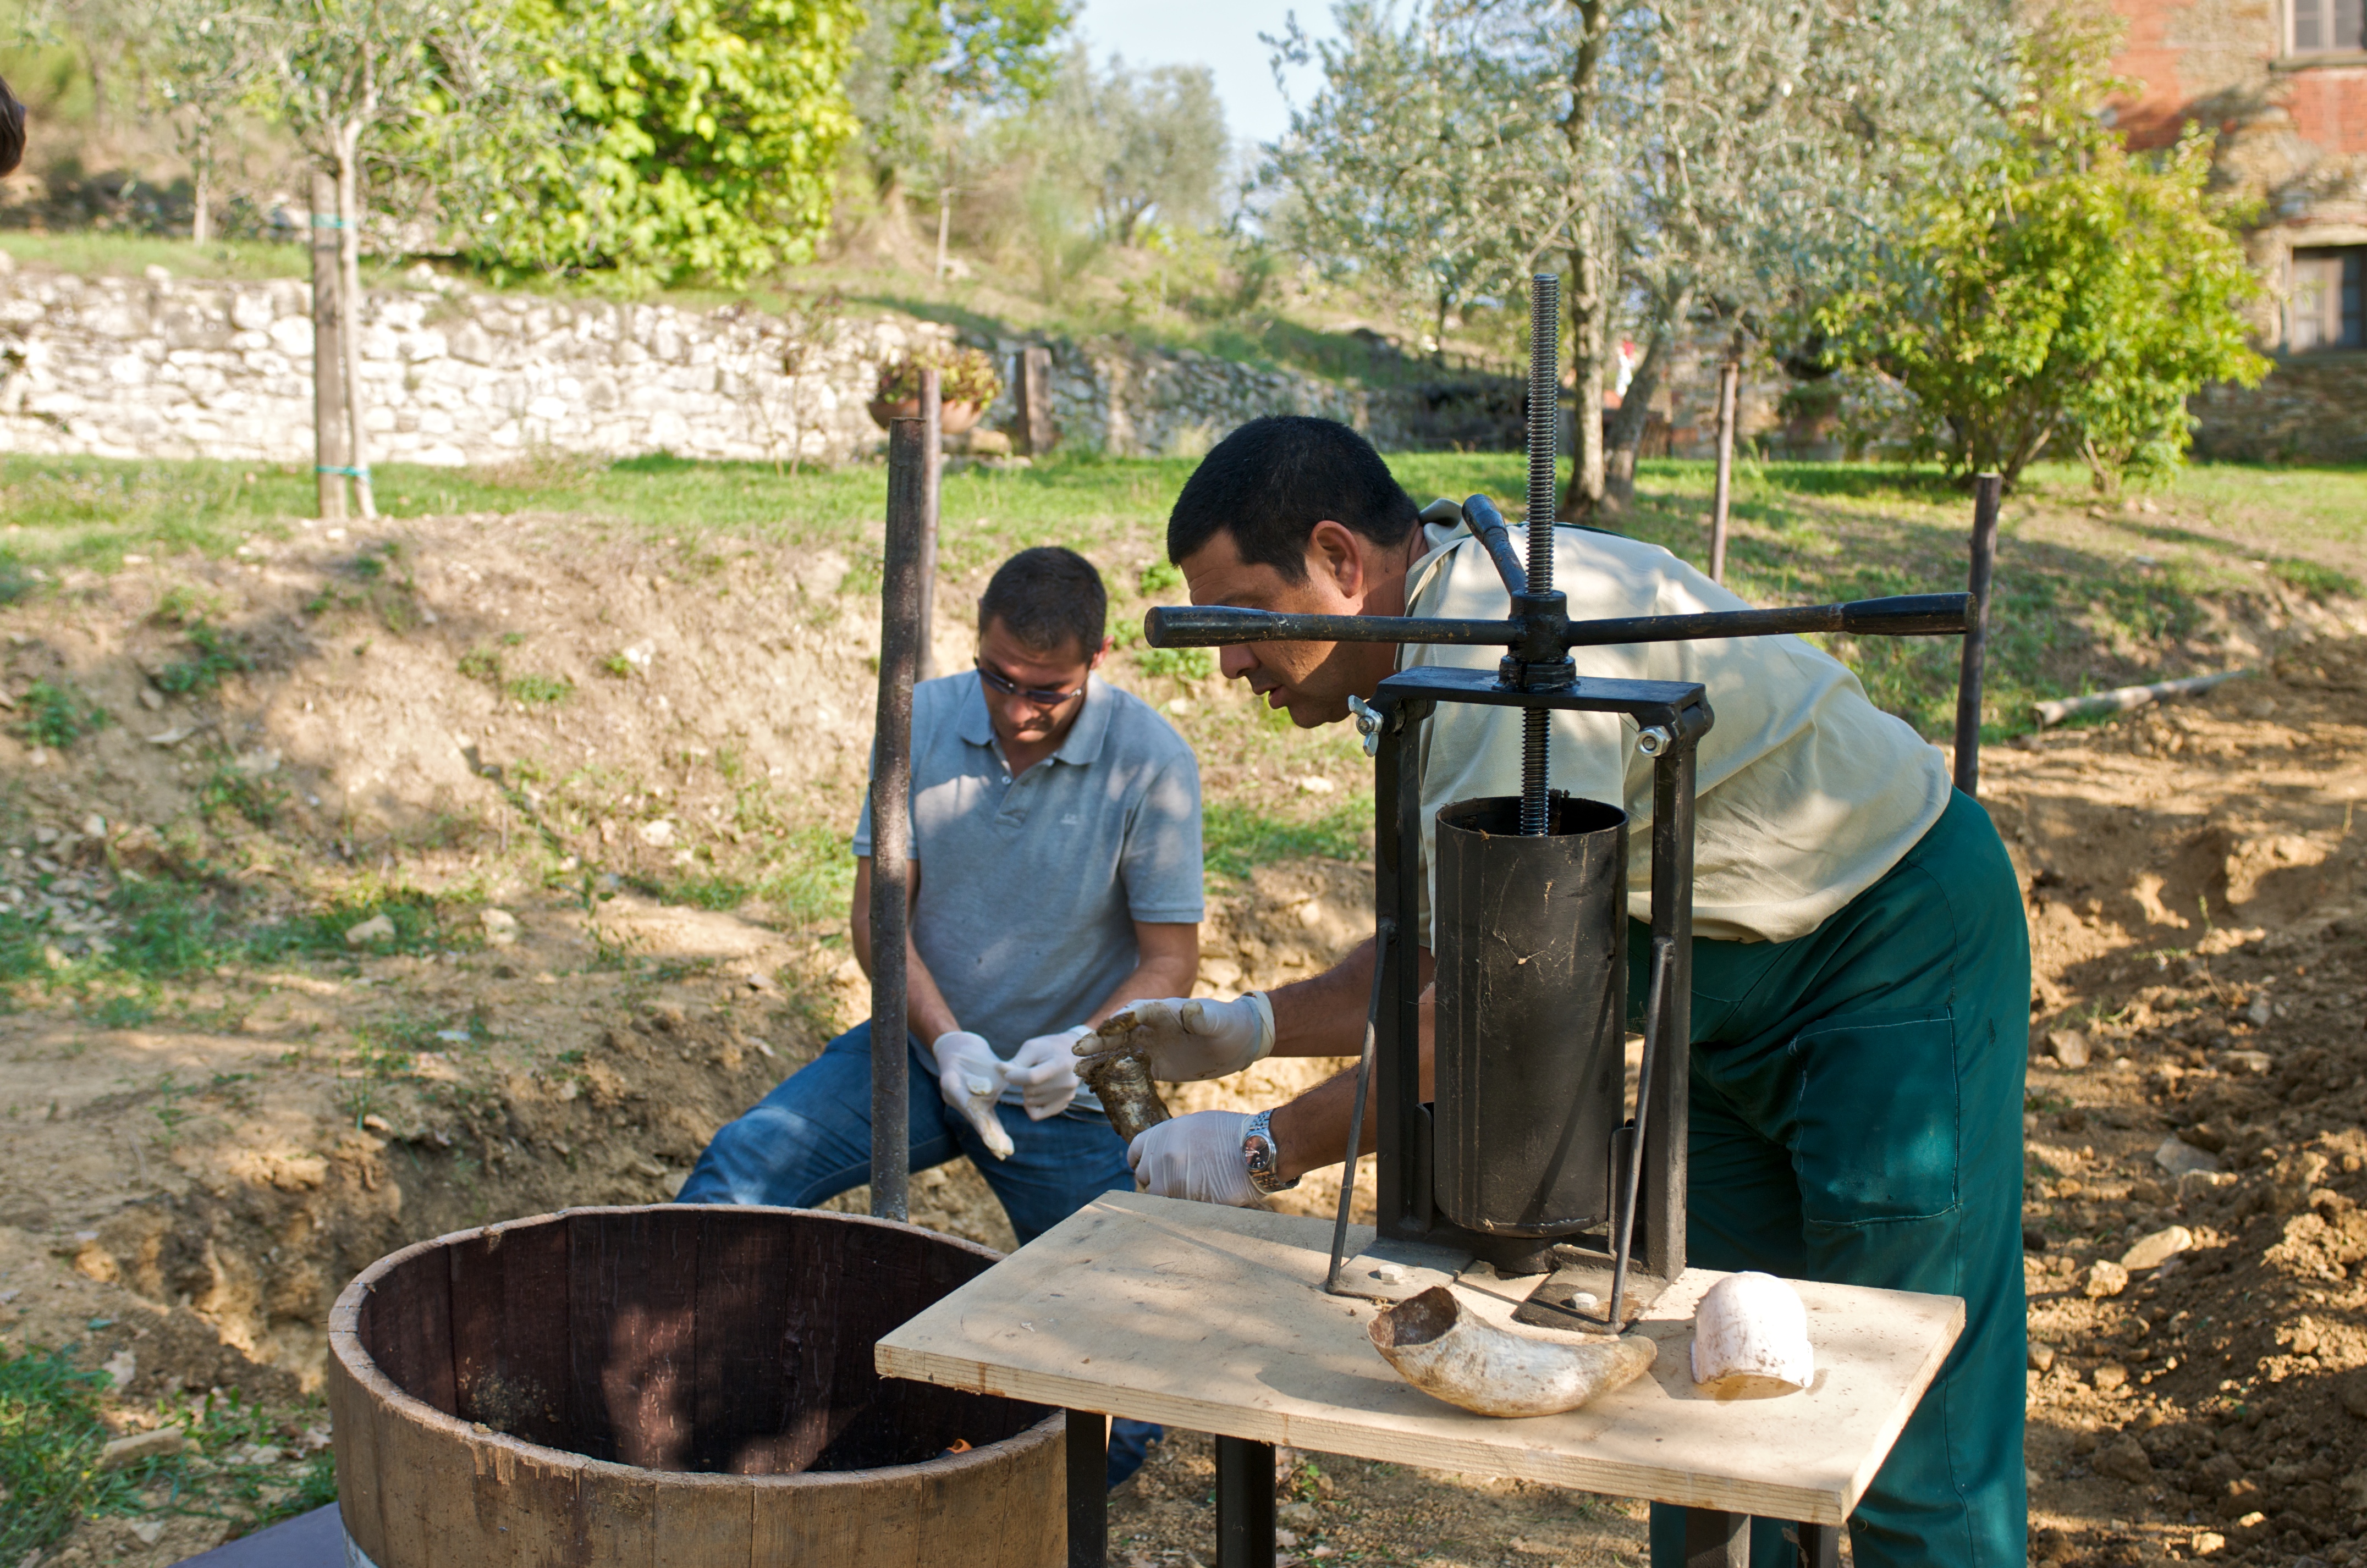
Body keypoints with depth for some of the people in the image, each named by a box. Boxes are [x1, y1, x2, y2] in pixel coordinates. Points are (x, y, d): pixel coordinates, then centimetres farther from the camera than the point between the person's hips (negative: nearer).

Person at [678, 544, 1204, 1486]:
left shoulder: (1152, 762, -14)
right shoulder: (923, 721, -7)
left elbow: (1171, 959, -11)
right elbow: (875, 909, -5)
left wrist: (1084, 1048, -31)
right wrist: (946, 1040, -22)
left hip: (1071, 1093, -2)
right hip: (924, 1047, 3)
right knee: (741, 1165, -19)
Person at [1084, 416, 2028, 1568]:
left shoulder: (1519, 635, -28)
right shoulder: (1431, 668, 4)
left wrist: (1269, 1152, -22)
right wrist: (1249, 1029, 1)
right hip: (1736, 987, 10)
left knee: (1916, 1434, -4)